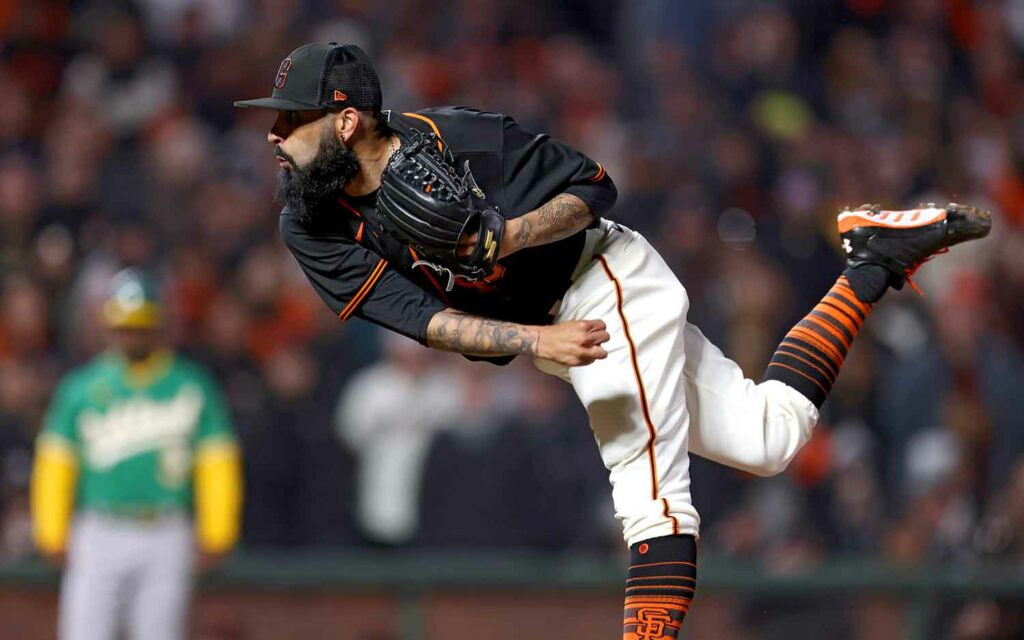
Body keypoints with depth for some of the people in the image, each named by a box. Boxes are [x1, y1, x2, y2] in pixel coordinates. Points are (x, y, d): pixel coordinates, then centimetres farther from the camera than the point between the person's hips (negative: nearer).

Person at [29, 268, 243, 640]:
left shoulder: (192, 386, 5)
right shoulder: (82, 387, 5)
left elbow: (218, 463, 4)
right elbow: (55, 464, 5)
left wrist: (215, 537, -1)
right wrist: (52, 536, 0)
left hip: (167, 540, 0)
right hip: (99, 536, 0)